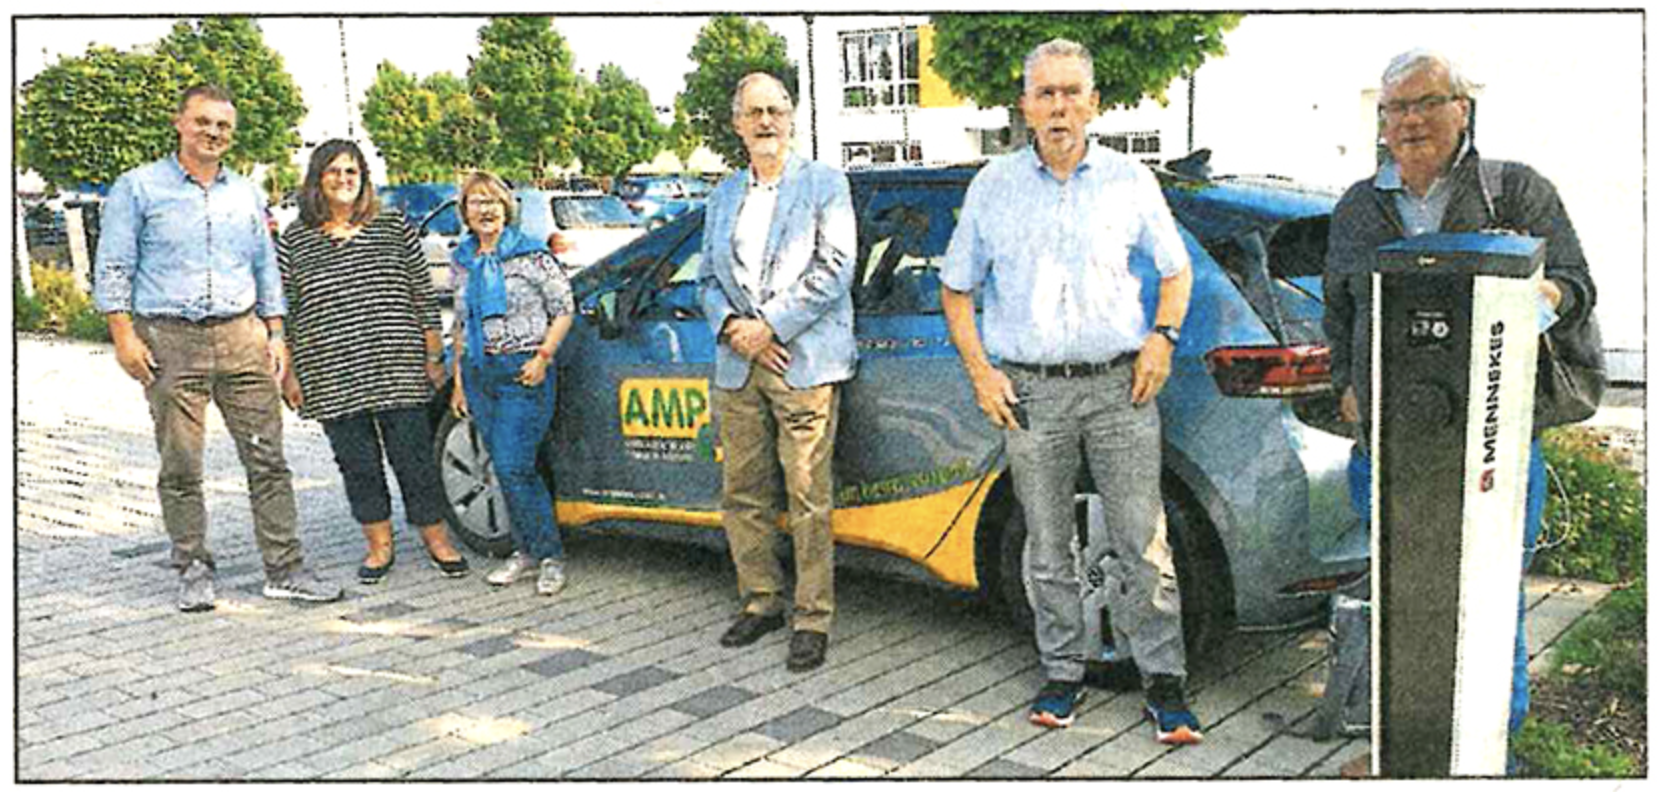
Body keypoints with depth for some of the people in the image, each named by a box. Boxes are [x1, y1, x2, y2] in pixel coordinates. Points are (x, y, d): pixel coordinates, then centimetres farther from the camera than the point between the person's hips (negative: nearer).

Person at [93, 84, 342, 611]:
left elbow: (266, 269, 20)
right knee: (180, 465, 0)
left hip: (241, 336, 3)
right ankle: (193, 570, 13)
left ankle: (284, 569, 4)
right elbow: (113, 269, 1)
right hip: (169, 340, -3)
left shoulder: (245, 195, 17)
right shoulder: (138, 188, 5)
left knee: (267, 458, -1)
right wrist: (124, 337, -8)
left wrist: (276, 334, 11)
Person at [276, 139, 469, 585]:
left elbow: (424, 296, 7)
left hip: (398, 369, -1)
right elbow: (284, 311, 8)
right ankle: (379, 545, 22)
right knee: (358, 463, 7)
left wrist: (433, 357, 5)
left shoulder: (393, 227, 6)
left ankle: (436, 540, 17)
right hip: (332, 377, 1)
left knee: (414, 456, 3)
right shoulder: (294, 240, 6)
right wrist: (288, 373, 4)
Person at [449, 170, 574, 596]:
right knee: (506, 468, 8)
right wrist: (458, 379, 16)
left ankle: (550, 555, 0)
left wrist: (543, 357, -12)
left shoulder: (530, 254, -4)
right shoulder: (463, 261, 13)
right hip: (479, 372, 6)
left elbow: (564, 309, -2)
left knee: (514, 467, -12)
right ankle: (526, 550, 20)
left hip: (522, 372, -6)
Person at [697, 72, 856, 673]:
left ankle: (813, 618, 4)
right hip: (737, 366, 5)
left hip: (802, 363, -5)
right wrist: (733, 328, -3)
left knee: (807, 498, -5)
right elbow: (708, 278, 17)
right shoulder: (724, 195, 19)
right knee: (741, 494, 9)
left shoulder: (824, 184, 4)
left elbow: (834, 270, -6)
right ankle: (760, 601, 24)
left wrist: (770, 327, -11)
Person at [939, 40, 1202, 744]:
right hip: (1031, 391, 1)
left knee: (1143, 545, -2)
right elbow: (955, 289, 12)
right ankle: (1062, 674, 22)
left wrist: (1162, 339, -1)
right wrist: (981, 373, 1)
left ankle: (1164, 682, 10)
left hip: (1119, 387, -1)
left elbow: (1175, 270, 17)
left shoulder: (1131, 182, 6)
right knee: (1047, 547, 8)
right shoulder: (994, 186, 7)